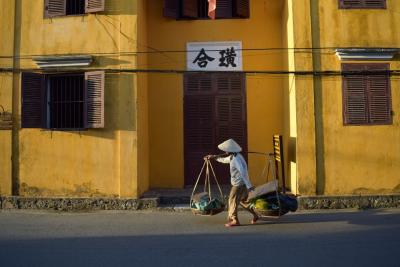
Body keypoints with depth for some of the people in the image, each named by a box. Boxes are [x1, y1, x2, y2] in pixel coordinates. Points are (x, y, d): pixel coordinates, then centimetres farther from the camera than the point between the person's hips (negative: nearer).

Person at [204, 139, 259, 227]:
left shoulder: (236, 159, -23)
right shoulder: (233, 157, 8)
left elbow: (243, 172, -29)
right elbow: (224, 159, 26)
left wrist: (249, 186, -30)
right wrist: (213, 157, 24)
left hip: (239, 184, -10)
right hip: (241, 183, 10)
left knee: (233, 201, 1)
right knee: (242, 201, 20)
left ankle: (234, 221, 10)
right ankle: (254, 215, 26)